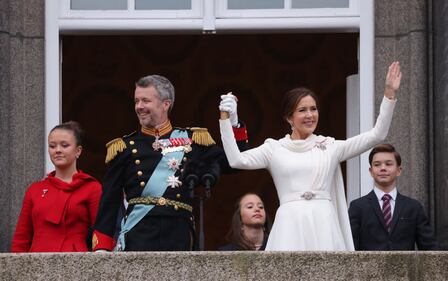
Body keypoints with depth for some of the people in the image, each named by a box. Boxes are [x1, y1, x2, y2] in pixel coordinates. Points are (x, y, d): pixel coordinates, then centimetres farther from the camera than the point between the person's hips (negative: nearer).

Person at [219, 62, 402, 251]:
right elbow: (236, 160, -1)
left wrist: (389, 93, 3)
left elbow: (376, 135, 9)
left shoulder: (331, 147, 12)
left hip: (323, 226, 1)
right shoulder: (274, 148, 11)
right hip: (290, 227, -1)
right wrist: (225, 118, -4)